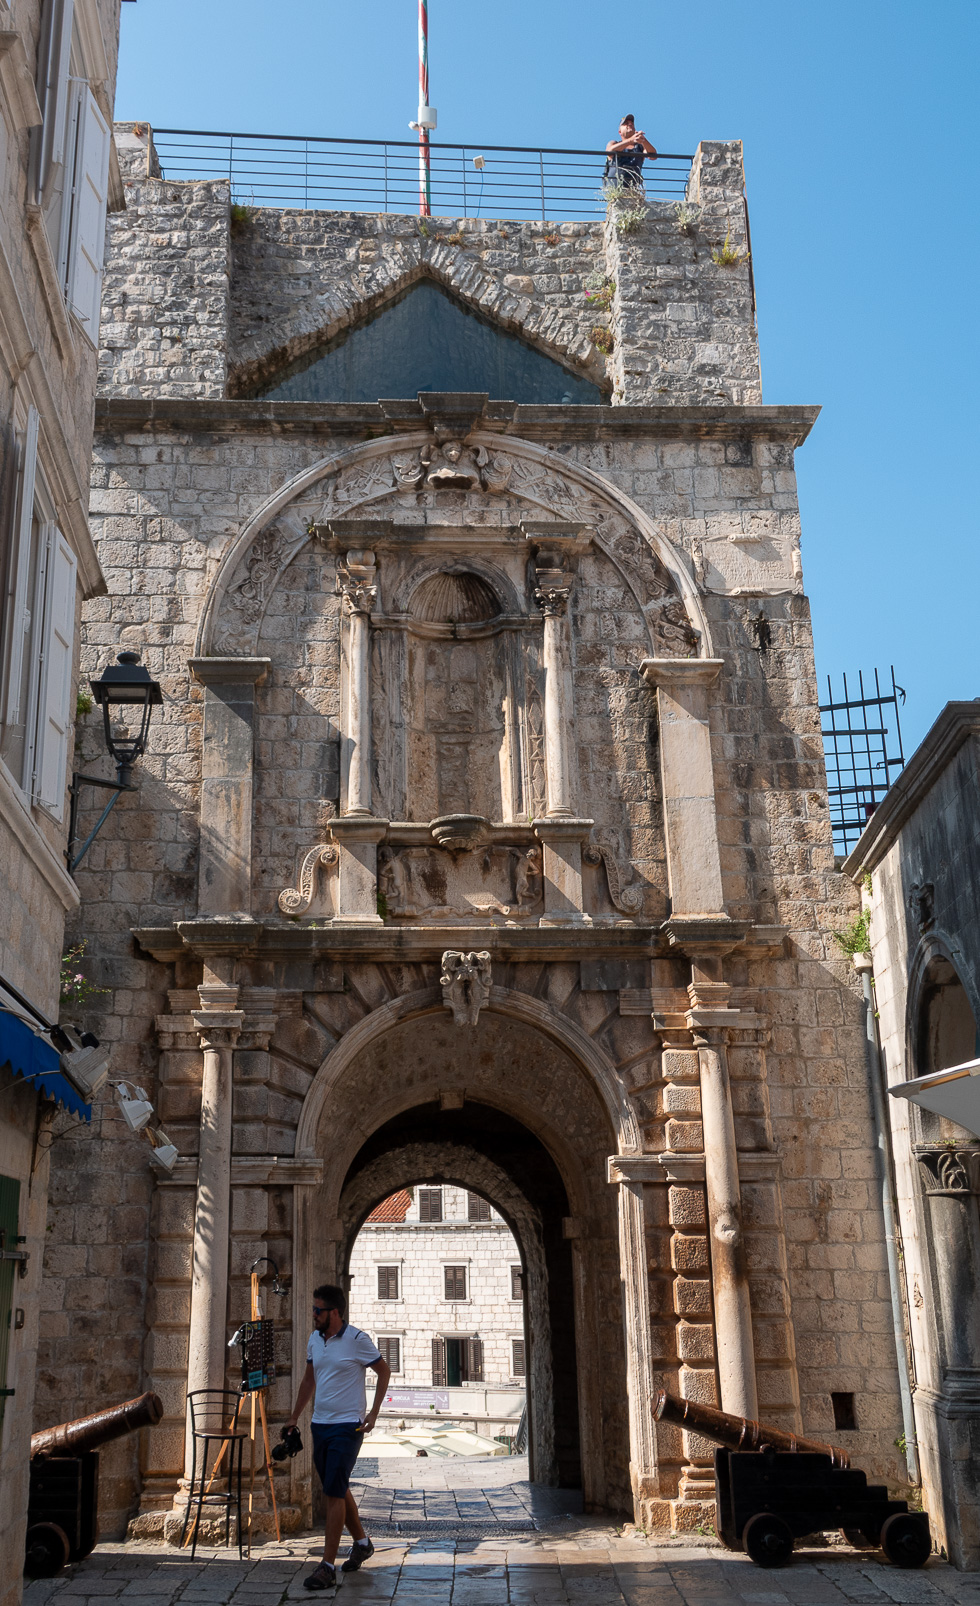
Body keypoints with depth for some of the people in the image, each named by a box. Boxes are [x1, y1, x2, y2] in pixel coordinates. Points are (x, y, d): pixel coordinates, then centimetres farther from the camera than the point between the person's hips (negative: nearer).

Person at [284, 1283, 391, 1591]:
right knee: (337, 1489, 17)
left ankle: (327, 1566, -4)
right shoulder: (314, 1339, 6)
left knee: (334, 1493, -9)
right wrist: (294, 1417, 18)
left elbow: (384, 1371, -3)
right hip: (319, 1424, 7)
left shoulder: (357, 1340, -13)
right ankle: (361, 1542, 35)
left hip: (347, 1426, -7)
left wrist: (373, 1414, -7)